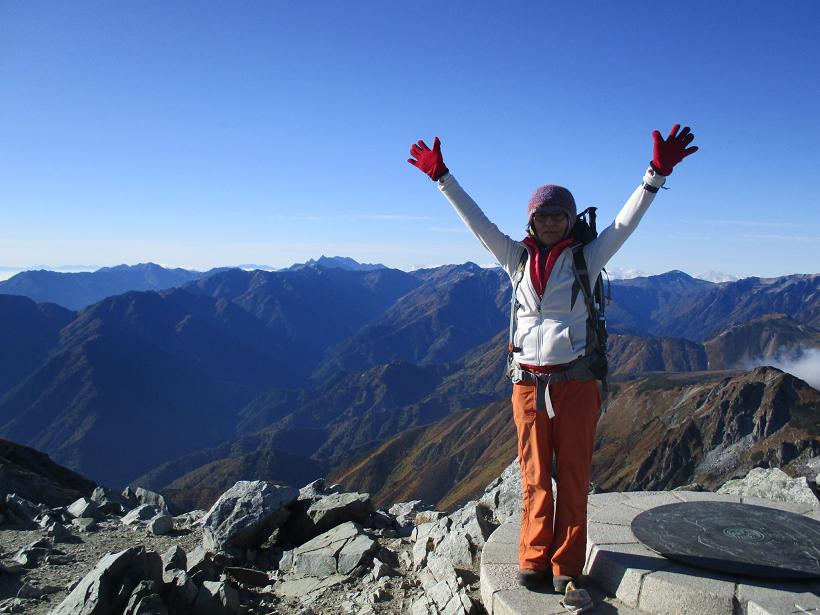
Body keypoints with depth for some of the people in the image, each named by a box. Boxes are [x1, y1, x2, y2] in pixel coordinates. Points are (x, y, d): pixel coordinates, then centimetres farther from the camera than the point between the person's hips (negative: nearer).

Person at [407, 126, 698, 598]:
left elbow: (626, 223, -7)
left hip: (575, 382, -2)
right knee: (535, 479, 10)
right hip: (529, 382, 2)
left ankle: (567, 567, 16)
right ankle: (534, 560, 22)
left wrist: (657, 174, -17)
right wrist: (441, 176, 7)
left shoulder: (586, 259, 2)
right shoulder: (518, 258, 7)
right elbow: (477, 220, 8)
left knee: (573, 478, 5)